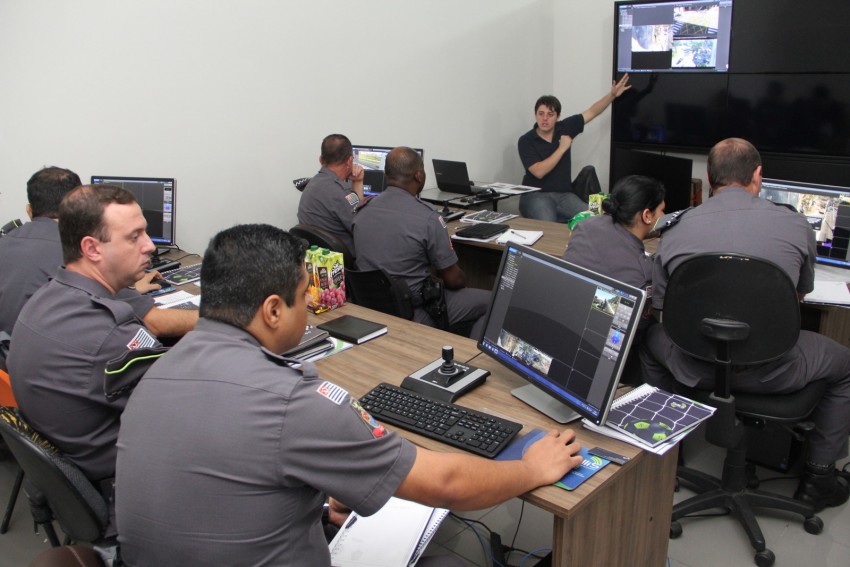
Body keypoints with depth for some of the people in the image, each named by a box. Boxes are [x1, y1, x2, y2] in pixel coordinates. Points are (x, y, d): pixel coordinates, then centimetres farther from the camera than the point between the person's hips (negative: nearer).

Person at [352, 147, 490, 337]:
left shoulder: (363, 211, -1)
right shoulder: (427, 218, -21)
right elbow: (453, 279, -13)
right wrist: (463, 281, 11)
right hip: (413, 314, -7)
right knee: (490, 301, 11)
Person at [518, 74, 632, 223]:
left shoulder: (564, 128, 6)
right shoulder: (526, 141, -6)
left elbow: (592, 112, 12)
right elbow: (539, 172, -17)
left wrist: (612, 95, 1)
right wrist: (562, 148, -13)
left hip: (564, 194, 4)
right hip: (536, 195, -4)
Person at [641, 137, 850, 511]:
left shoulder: (674, 233, -6)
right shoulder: (794, 224, -6)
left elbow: (662, 308, 5)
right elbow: (801, 293, 13)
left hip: (694, 369, 1)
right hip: (770, 372, -1)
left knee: (651, 339, 34)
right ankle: (819, 477, 35)